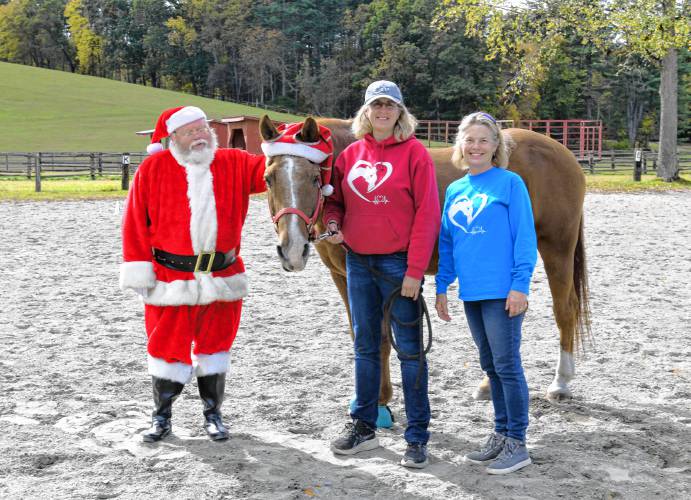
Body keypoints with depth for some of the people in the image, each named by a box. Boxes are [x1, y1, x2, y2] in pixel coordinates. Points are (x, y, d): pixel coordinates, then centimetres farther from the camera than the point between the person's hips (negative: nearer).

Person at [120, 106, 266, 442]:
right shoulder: (153, 168, -4)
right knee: (168, 347, 6)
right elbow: (136, 222, -4)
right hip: (170, 278, -2)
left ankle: (212, 414, 27)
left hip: (221, 277, 2)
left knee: (214, 346, 12)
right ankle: (161, 417, 22)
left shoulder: (234, 164, 3)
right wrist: (139, 270, -7)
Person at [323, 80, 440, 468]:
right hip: (358, 262, 5)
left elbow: (427, 214, -11)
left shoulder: (414, 152, -8)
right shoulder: (352, 153, 6)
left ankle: (418, 437, 10)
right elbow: (336, 199, 18)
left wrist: (415, 270, -15)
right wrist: (333, 223, -5)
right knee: (365, 346, 14)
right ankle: (363, 427, 27)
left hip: (398, 264, -5)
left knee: (409, 349, 1)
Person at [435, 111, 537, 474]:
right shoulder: (454, 190, 12)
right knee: (490, 365, 14)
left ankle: (517, 444, 6)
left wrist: (520, 284, -15)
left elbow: (525, 237, -9)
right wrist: (442, 287, 13)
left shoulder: (510, 183, -5)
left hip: (502, 291, -6)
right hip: (471, 293, 6)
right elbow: (446, 242, 16)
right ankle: (501, 434, 25)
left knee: (507, 365, -2)